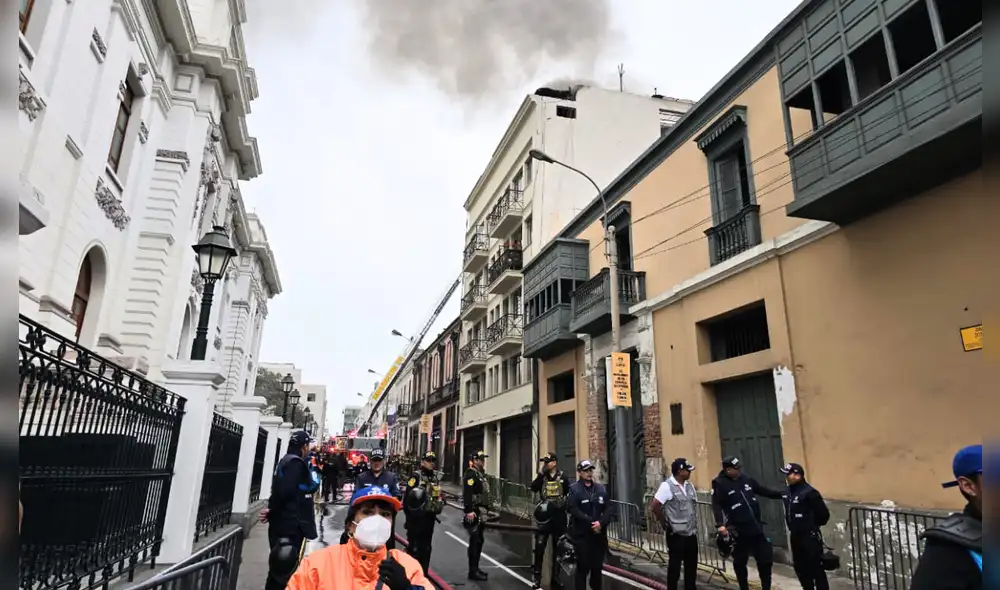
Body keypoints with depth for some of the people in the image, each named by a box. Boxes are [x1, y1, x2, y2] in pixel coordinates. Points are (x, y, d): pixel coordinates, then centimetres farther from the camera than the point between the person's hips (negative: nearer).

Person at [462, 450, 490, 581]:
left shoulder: (480, 473, 16)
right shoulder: (471, 473, -15)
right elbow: (467, 493, -25)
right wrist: (469, 511, -31)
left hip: (480, 512, 10)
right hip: (474, 512, -10)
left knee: (479, 540, 15)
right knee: (475, 541, -6)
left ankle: (475, 568, 25)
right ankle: (473, 571, 1)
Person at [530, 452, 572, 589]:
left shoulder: (563, 477, -1)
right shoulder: (542, 476, 3)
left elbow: (570, 494, 6)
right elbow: (533, 488, -14)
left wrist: (564, 504, -4)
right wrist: (540, 473, -19)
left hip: (559, 516, 0)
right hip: (545, 516, 0)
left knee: (558, 547, 11)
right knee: (539, 546, -4)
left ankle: (555, 577, 24)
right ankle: (536, 577, 6)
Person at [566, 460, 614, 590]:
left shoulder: (601, 489, 9)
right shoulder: (574, 489, -4)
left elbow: (610, 509, 3)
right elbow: (574, 510, -14)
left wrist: (600, 523, -13)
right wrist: (591, 523, -19)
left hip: (599, 534, 4)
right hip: (581, 534, -4)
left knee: (598, 567, 9)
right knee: (583, 567, 0)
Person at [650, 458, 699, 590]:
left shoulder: (689, 485, 8)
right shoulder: (667, 486, -15)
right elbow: (654, 506, -19)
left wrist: (695, 524, 12)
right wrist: (664, 523, -11)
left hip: (691, 533, 7)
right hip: (676, 534, -7)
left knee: (692, 565, 15)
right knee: (674, 566, 4)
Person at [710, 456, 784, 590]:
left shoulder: (746, 479, 4)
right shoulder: (720, 484, -13)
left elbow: (763, 491, 17)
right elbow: (717, 505, -19)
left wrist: (782, 494, 11)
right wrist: (720, 524, -31)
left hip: (756, 527, 5)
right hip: (738, 531, -5)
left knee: (765, 559, 11)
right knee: (740, 562, 10)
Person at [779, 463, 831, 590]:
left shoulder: (809, 492, -21)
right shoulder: (789, 492, 5)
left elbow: (824, 515, -15)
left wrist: (812, 526, -2)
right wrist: (793, 527, 10)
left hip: (810, 537, -8)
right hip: (795, 536, 8)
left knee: (816, 569, 0)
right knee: (800, 568, 18)